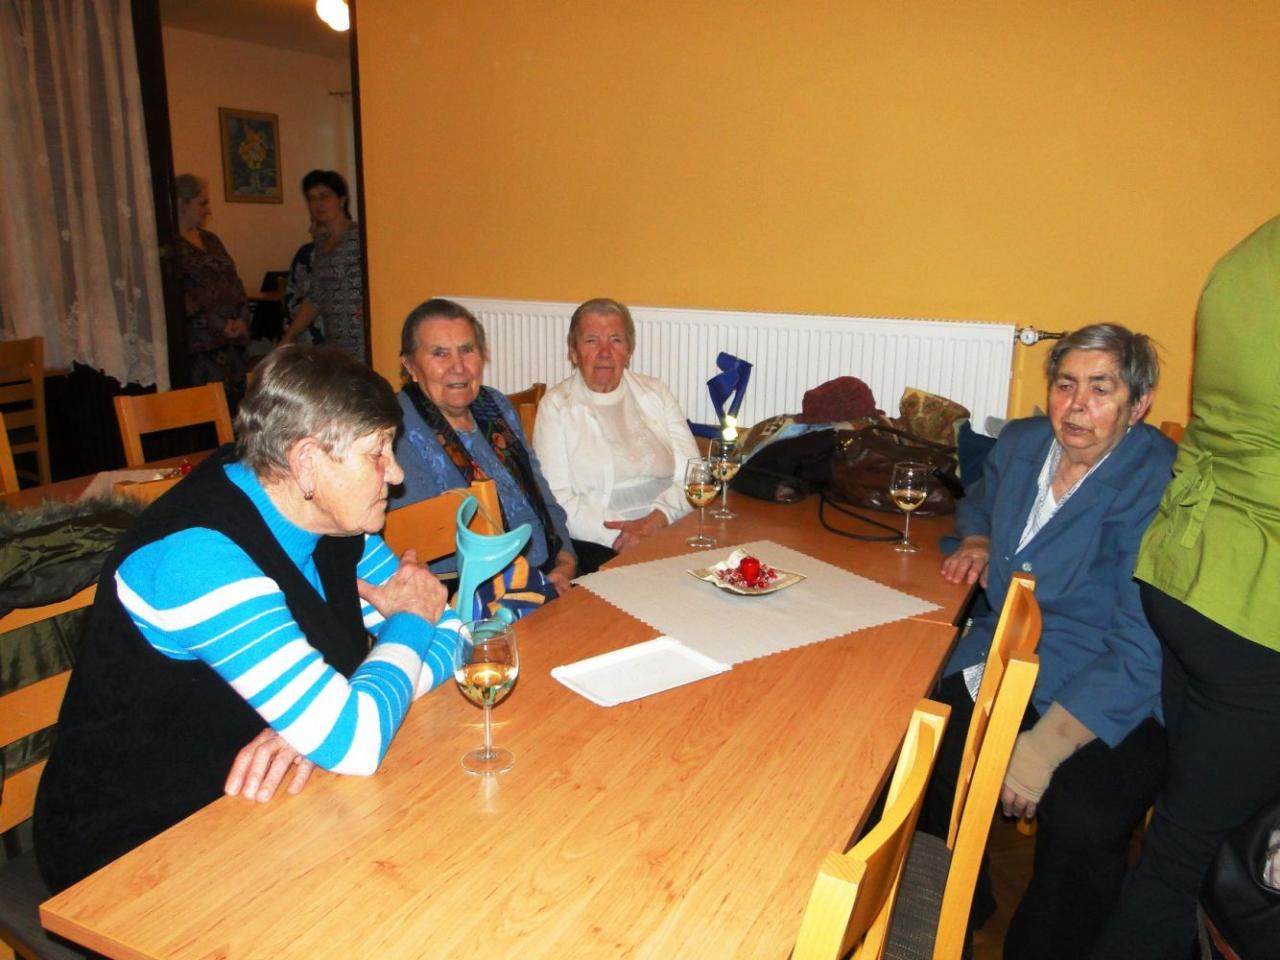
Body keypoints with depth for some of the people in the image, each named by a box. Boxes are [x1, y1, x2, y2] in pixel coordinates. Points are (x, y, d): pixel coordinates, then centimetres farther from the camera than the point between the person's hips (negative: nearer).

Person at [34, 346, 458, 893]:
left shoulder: (331, 520, -2)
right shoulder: (200, 555, -28)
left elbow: (450, 636, -2)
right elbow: (354, 744, -33)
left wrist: (319, 723, -20)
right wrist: (409, 617, -14)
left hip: (257, 815, 7)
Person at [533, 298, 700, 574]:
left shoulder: (655, 393, 15)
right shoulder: (555, 405, 6)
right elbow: (556, 499, -4)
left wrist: (654, 521, -13)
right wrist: (618, 536, -17)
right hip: (595, 545, -3)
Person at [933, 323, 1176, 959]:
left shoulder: (1159, 486, -13)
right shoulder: (1021, 443, 8)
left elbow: (1144, 652, -19)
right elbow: (980, 501, 33)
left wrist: (1046, 745, -26)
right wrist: (976, 543, 9)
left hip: (1111, 699, -5)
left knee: (1081, 822, -31)